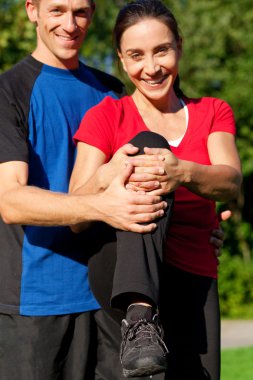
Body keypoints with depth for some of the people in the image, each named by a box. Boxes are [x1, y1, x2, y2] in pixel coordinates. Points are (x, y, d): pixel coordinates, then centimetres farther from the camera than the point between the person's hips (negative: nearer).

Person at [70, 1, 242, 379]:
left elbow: (231, 182, -9)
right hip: (122, 275, -2)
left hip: (193, 281, 2)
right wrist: (111, 176, -29)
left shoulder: (213, 113, 12)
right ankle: (137, 321, -39)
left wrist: (183, 173, -31)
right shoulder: (106, 116, 6)